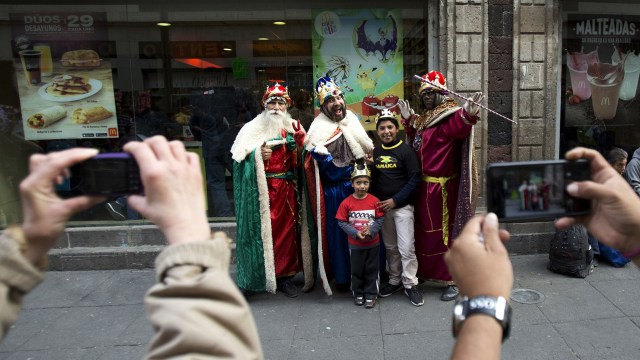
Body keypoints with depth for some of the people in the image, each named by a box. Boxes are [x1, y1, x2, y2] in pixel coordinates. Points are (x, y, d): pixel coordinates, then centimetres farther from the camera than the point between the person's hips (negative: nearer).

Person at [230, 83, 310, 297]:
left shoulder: (293, 128, 11)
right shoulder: (253, 128, -1)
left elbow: (301, 160, 10)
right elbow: (239, 158, -5)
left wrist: (301, 141, -7)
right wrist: (258, 154, -21)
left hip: (287, 188, 4)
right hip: (264, 189, -4)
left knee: (288, 229, 6)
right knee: (267, 230, -3)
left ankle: (286, 275, 17)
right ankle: (267, 275, 10)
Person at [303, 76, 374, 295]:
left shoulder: (351, 120, 8)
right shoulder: (320, 131, -11)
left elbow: (368, 151, 15)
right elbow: (332, 170, -18)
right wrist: (356, 168, -15)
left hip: (358, 187, 6)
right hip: (335, 192, -6)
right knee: (339, 234, 4)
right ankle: (342, 278, 19)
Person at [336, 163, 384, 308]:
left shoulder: (374, 201, -9)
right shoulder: (346, 203, -12)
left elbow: (380, 219, -5)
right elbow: (342, 222, -9)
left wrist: (371, 231, -20)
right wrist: (356, 233, -20)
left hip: (373, 243, 1)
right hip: (355, 244, 0)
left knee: (372, 270, 12)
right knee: (356, 270, 14)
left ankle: (371, 294, 27)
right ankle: (358, 294, 32)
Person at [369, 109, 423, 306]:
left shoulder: (406, 150, -6)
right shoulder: (375, 152, 8)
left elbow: (414, 179, -10)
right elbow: (371, 179, 13)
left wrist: (395, 200, -14)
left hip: (402, 206, -4)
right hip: (382, 207, 5)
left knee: (406, 248, -5)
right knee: (390, 247, 13)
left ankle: (410, 284, 10)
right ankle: (395, 281, 27)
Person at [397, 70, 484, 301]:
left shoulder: (450, 117, -13)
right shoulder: (423, 120, 14)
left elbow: (459, 127, -37)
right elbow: (416, 144, 25)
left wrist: (468, 115, -58)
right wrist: (408, 120, 22)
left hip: (441, 187, -8)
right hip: (423, 186, 8)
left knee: (443, 232, 0)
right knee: (424, 230, 18)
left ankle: (452, 281, 13)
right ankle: (426, 272, 35)